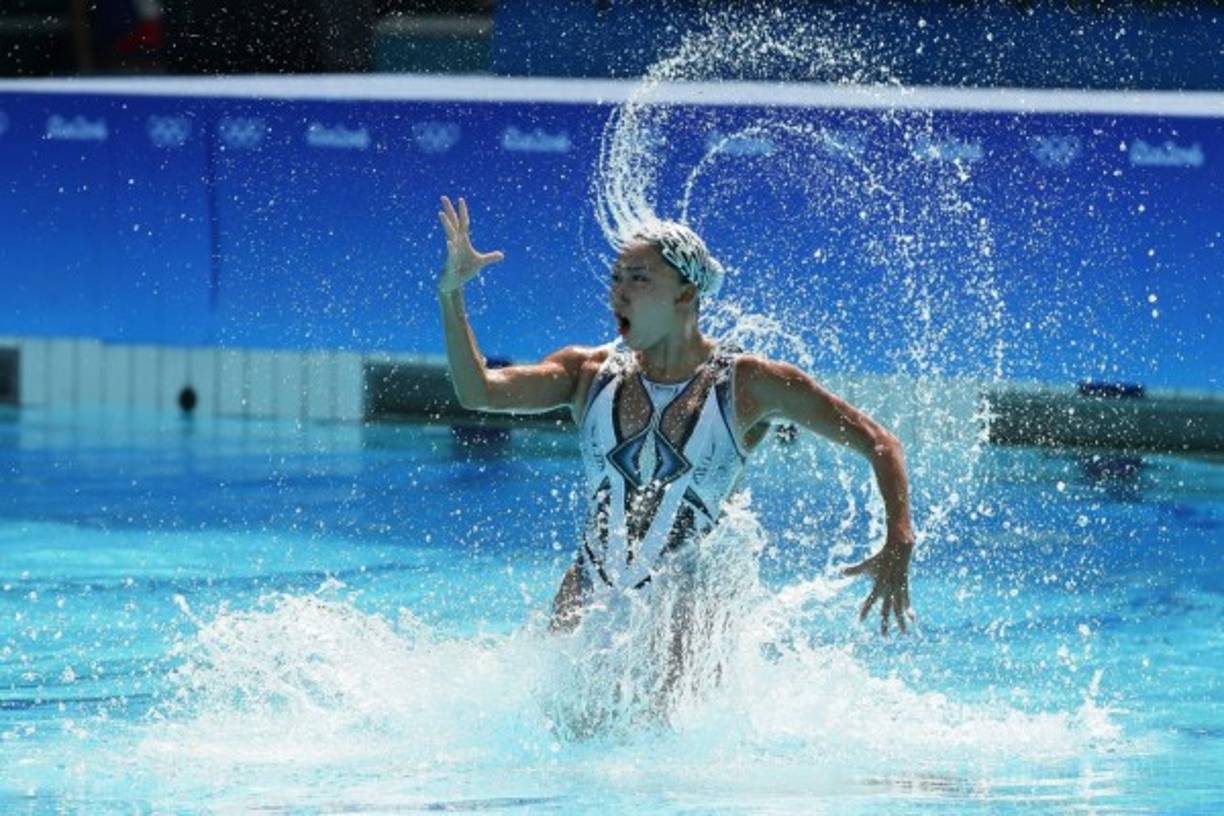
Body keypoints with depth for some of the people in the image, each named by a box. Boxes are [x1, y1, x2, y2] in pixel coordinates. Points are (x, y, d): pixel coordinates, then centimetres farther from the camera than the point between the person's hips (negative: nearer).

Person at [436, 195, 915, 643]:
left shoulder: (749, 385, -7)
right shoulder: (590, 373, 1)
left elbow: (878, 443, -6)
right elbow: (479, 393, -10)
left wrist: (898, 545, -21)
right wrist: (451, 295, -21)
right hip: (589, 602, 3)